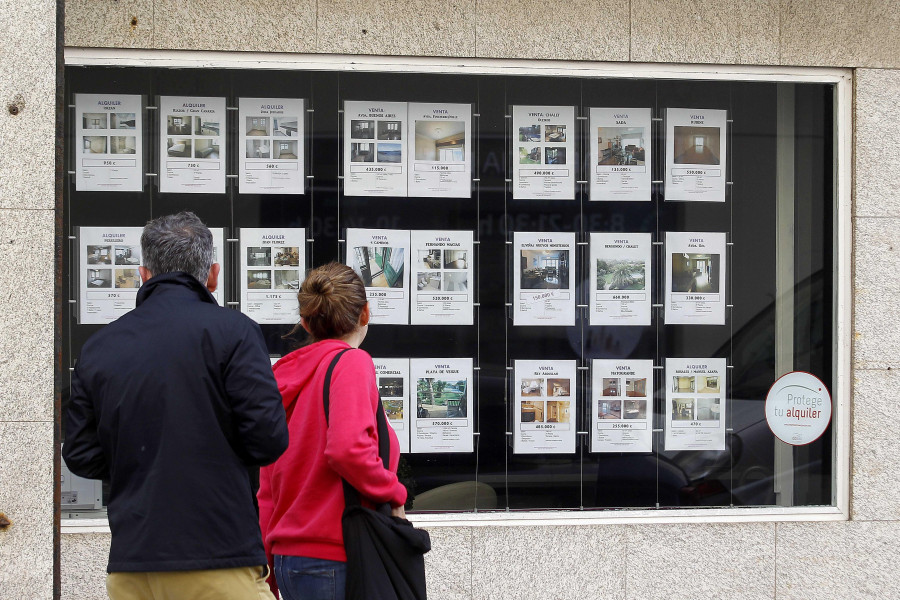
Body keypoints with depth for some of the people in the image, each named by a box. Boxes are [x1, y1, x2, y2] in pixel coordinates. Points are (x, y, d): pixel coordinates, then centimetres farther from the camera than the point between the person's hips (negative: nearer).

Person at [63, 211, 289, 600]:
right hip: (218, 558, -5)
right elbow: (268, 439, -12)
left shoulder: (98, 347, 7)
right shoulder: (232, 330, -6)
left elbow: (81, 455, 7)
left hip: (131, 562, 5)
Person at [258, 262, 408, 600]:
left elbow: (267, 491, 16)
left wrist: (274, 559, 21)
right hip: (331, 559, -8)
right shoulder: (351, 362, -8)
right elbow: (347, 449, -25)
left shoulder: (288, 373, 14)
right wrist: (394, 494, -9)